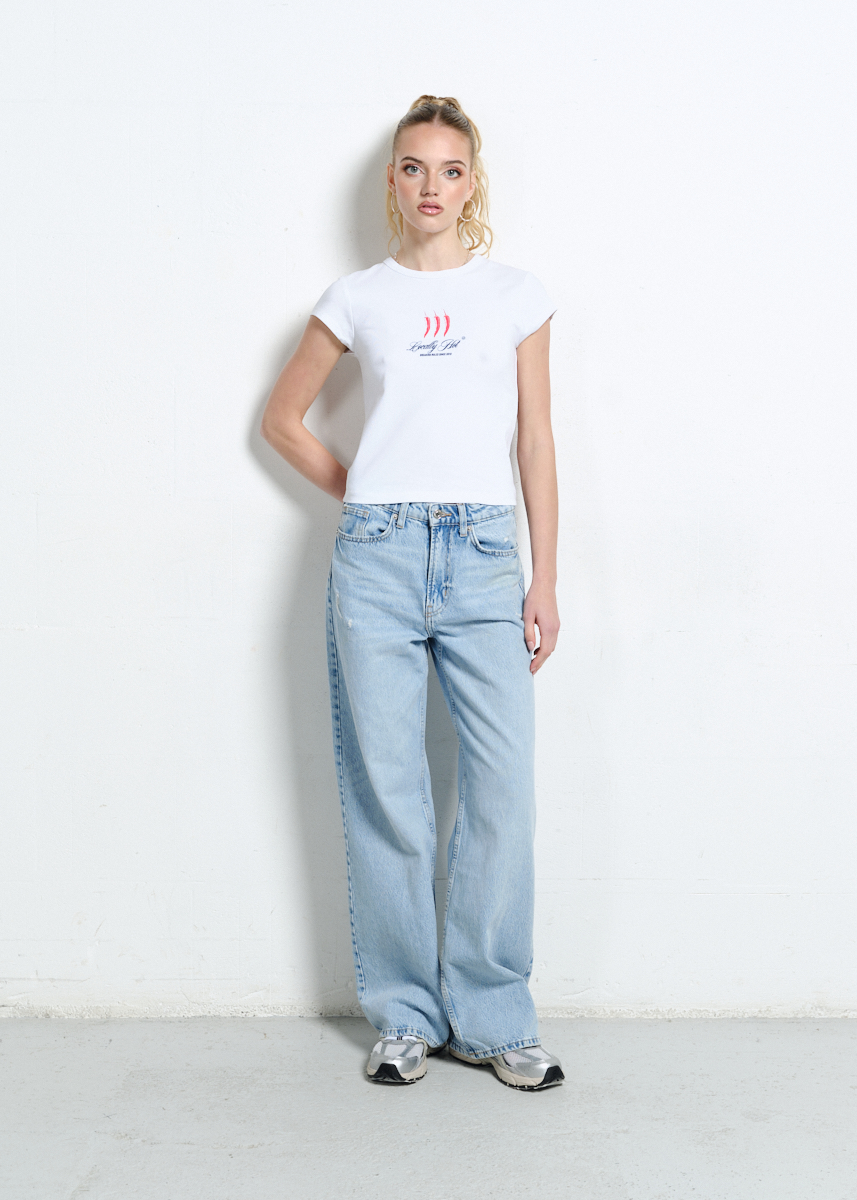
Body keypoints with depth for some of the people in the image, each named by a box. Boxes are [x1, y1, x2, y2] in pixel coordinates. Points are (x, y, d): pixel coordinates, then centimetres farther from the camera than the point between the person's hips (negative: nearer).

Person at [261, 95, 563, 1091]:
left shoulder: (516, 294, 11)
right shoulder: (358, 297, 11)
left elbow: (535, 442, 9)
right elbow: (282, 418, 19)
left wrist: (545, 579, 3)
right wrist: (353, 493, 7)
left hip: (484, 554, 0)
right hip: (377, 555, 0)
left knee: (504, 790, -5)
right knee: (386, 791, 2)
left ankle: (492, 1017, 10)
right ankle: (404, 1014, 16)